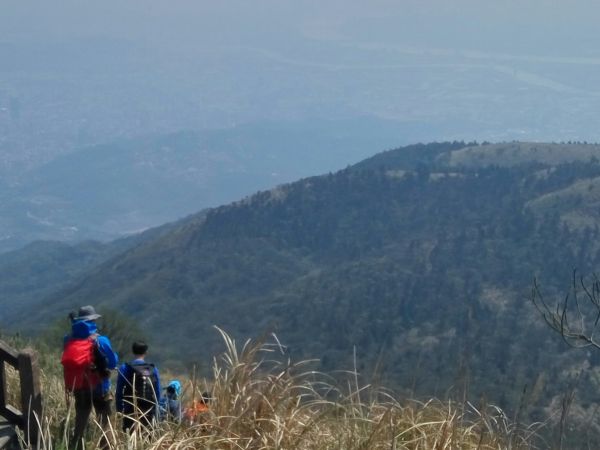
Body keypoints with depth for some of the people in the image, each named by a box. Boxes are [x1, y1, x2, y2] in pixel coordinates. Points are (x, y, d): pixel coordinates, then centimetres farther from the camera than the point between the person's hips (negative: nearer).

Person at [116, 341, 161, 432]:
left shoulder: (125, 368, -4)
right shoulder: (153, 369, 3)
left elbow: (119, 392, -4)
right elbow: (158, 393, 5)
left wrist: (119, 410, 4)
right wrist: (154, 411, 14)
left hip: (130, 412, -3)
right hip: (149, 413, 3)